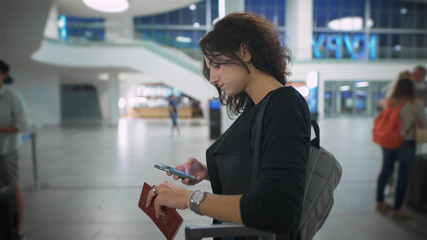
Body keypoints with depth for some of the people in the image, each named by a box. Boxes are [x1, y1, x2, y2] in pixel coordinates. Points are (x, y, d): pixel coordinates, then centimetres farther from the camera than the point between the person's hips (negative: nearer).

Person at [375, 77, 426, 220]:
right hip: (406, 143, -5)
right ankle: (396, 210, 10)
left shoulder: (390, 101, 1)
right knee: (403, 176, 4)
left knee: (385, 170, 17)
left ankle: (380, 202, 29)